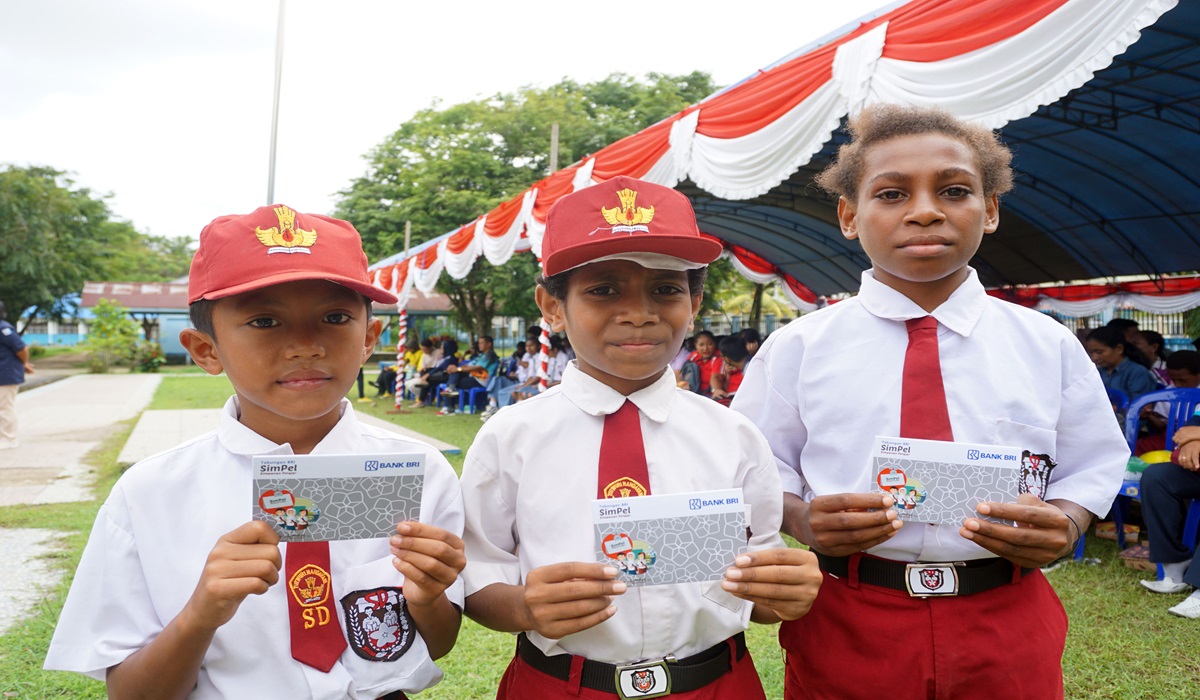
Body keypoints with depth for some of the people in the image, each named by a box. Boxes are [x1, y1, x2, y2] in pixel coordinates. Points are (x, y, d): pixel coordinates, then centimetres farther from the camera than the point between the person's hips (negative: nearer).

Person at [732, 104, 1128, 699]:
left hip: (1007, 633, 2)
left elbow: (1090, 466, 8)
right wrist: (801, 519, -19)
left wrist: (1064, 523, -13)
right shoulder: (798, 347, -2)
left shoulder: (1047, 345, 3)